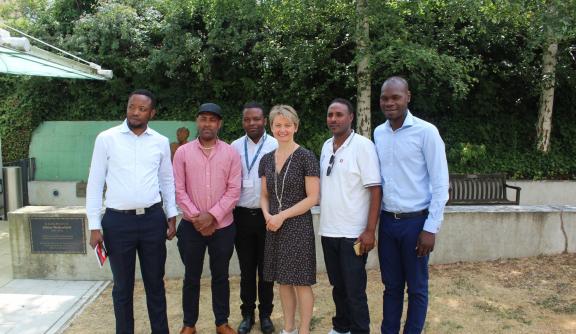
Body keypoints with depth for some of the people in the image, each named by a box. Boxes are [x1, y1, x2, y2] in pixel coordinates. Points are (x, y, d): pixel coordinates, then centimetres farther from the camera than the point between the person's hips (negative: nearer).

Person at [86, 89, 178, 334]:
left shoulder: (161, 142, 4)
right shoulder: (106, 138, -2)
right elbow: (95, 183, -1)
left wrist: (172, 217, 9)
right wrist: (94, 225, -3)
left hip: (153, 219, 2)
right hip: (118, 221, -1)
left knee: (155, 282, 13)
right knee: (122, 286, 12)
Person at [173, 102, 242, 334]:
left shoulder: (231, 153, -1)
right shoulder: (182, 152, -1)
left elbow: (234, 190, -6)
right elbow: (179, 190, -4)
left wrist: (212, 215, -14)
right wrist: (197, 217, -11)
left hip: (223, 226, 0)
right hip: (191, 226, 0)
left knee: (220, 276, 12)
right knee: (191, 276, 12)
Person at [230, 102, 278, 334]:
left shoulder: (276, 146, -4)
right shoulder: (234, 147, 4)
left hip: (268, 215, -2)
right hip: (242, 215, 2)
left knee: (266, 268, 10)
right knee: (246, 269, 12)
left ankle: (265, 314, 25)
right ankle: (247, 315, 25)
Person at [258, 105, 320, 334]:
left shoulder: (305, 157, -9)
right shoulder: (266, 159, 7)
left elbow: (312, 197, -11)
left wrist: (282, 216, -15)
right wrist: (267, 215, -6)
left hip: (298, 226, -5)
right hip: (274, 227, 5)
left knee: (301, 281, 3)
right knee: (283, 281, 14)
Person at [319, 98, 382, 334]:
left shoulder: (363, 145, -10)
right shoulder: (326, 146, 9)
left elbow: (375, 190, -12)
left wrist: (370, 231, -16)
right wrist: (325, 224, 10)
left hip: (353, 233, -6)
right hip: (328, 231, 6)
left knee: (355, 290, 3)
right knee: (338, 286, 18)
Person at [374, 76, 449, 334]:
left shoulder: (426, 132, -10)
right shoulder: (378, 133, 6)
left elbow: (440, 184, -10)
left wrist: (431, 228, -12)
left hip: (415, 221, -4)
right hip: (387, 221, 4)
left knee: (417, 288, 9)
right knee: (391, 286, 15)